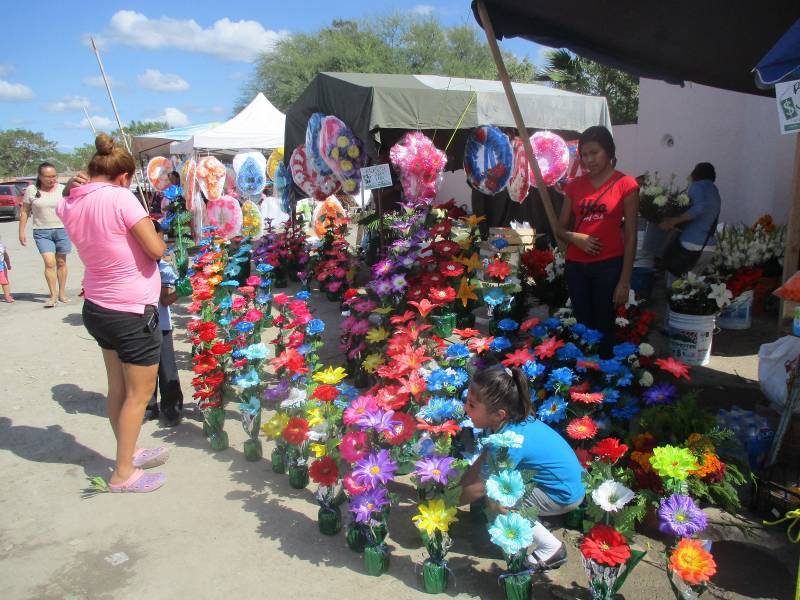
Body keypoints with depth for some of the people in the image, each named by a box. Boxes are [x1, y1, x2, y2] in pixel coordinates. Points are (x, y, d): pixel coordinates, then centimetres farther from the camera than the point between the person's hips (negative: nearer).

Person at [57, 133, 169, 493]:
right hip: (133, 314, -7)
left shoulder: (68, 205, 1)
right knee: (139, 394, 7)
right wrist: (146, 227, -1)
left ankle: (128, 453, 36)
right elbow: (157, 249, -20)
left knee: (118, 389, 20)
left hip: (97, 308, 8)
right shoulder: (120, 197, -20)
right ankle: (123, 474, 17)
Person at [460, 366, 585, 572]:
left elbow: (479, 489, -24)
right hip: (565, 475, 9)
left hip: (564, 494, -9)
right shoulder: (511, 420, -10)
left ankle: (551, 549, 0)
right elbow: (483, 460, 2)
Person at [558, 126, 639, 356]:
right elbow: (561, 228, 14)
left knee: (604, 327, -2)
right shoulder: (574, 185, 10)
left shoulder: (626, 184, -1)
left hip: (609, 266, -3)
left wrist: (625, 280, -8)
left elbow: (630, 235, -3)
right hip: (575, 266, 4)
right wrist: (575, 237, -9)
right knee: (583, 326, 6)